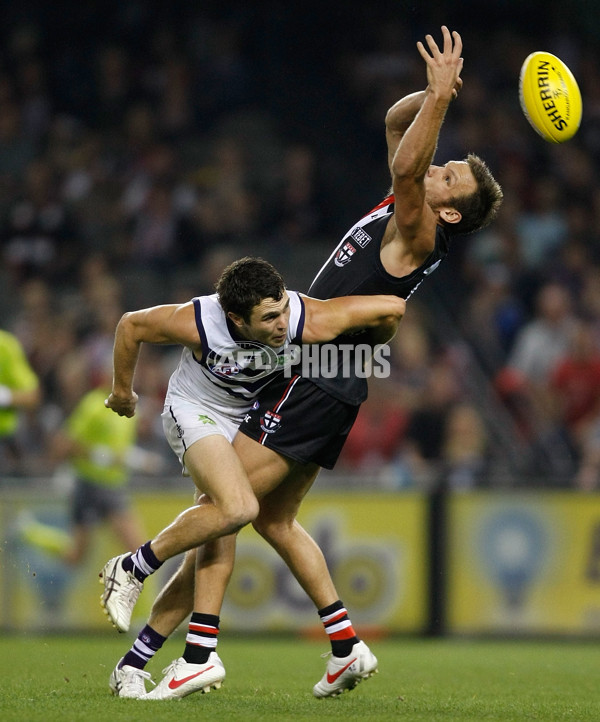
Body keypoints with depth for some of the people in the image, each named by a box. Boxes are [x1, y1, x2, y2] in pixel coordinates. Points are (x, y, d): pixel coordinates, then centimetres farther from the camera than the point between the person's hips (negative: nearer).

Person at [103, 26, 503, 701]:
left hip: (317, 383, -10)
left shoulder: (419, 235, -14)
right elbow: (396, 124, 20)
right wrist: (433, 94, 4)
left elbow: (404, 166, -33)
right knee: (274, 518, 14)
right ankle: (347, 645, 13)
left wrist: (440, 98, -36)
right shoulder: (406, 211, 11)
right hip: (323, 380, 10)